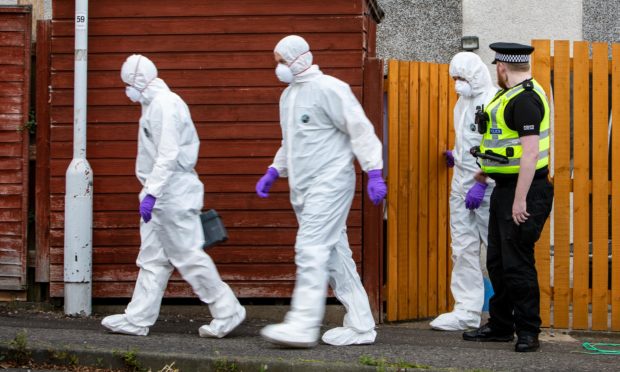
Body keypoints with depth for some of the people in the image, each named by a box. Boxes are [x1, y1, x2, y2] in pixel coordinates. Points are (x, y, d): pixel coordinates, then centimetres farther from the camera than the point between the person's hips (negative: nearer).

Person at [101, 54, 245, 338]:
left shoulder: (165, 105, -16)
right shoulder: (153, 105, 16)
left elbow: (168, 155, -23)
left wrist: (151, 193, -26)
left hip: (172, 194, -10)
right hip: (161, 194, 10)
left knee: (188, 256, -6)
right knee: (152, 258, 11)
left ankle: (227, 312, 2)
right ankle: (137, 319, 15)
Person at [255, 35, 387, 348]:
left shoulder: (328, 89, -10)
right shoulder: (288, 95, 18)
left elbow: (360, 129, -13)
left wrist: (374, 173, -18)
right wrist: (273, 172, 17)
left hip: (329, 184, -9)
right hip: (303, 189, 9)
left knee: (311, 249, -16)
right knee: (334, 254, 8)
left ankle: (303, 325, -18)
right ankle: (360, 325, 12)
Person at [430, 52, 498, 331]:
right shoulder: (463, 102, 15)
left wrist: (482, 184, -20)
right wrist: (454, 157, 17)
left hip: (487, 186, -8)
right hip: (461, 182, 8)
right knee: (463, 248, 6)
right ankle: (467, 311, 9)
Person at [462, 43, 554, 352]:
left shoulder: (525, 99, -18)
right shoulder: (515, 95, 15)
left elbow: (530, 152, -25)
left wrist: (520, 199, -26)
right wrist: (488, 170, 41)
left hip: (523, 191, -11)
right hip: (505, 189, 11)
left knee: (517, 263, -6)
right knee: (497, 261, 15)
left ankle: (528, 332, 4)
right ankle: (501, 326, 26)